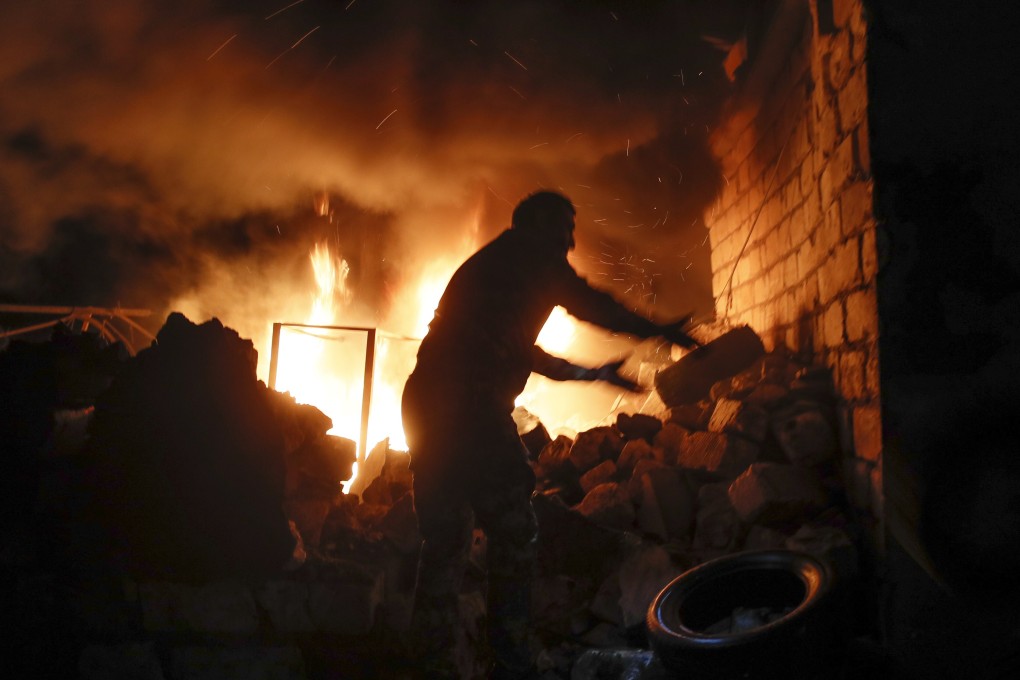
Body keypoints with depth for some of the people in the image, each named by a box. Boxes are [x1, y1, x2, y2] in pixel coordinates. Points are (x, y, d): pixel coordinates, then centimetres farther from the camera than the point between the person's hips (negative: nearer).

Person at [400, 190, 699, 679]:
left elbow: (520, 350, 35)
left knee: (444, 539, 9)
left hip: (427, 404, 9)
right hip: (470, 404, -9)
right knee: (513, 532, -4)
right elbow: (590, 305, 4)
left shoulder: (486, 263, 31)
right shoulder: (530, 254, 6)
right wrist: (659, 331, 17)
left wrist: (595, 372, 40)